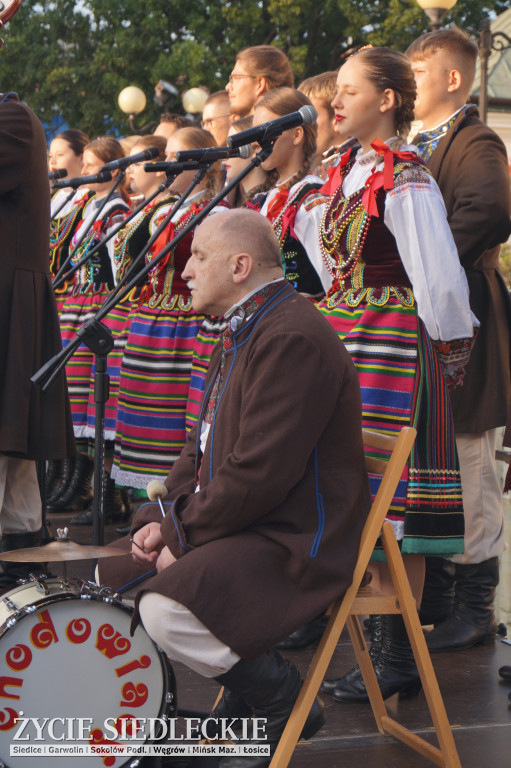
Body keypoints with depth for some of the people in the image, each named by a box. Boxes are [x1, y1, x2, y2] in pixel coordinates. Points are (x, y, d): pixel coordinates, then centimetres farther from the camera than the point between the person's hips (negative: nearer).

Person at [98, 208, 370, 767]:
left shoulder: (292, 338, -22)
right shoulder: (241, 332, 15)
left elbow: (258, 474, -27)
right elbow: (202, 447, 19)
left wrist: (182, 537, -16)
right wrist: (161, 520, 4)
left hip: (294, 539, -11)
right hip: (237, 520, 11)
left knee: (165, 610, -28)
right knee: (113, 572, 13)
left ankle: (288, 705, -5)